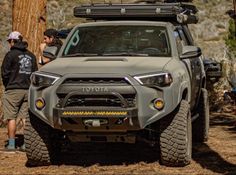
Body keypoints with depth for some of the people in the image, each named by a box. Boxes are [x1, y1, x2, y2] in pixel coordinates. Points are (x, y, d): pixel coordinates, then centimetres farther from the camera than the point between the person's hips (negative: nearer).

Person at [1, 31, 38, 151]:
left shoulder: (11, 54, -6)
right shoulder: (31, 56, 13)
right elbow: (35, 72, 14)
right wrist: (28, 84, 15)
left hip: (13, 90, -5)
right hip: (28, 90, 5)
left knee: (11, 118, -1)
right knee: (26, 117, 6)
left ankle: (11, 144, -2)